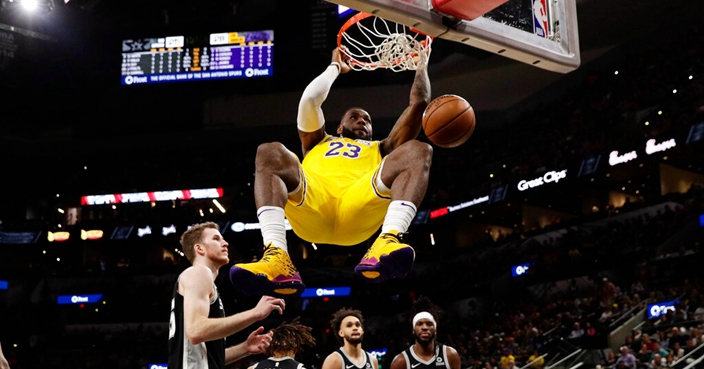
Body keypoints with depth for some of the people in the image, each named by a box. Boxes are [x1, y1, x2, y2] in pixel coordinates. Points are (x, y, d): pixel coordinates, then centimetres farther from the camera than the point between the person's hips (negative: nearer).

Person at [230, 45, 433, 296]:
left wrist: (422, 64, 49)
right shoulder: (319, 143, 43)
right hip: (311, 209, 0)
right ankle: (277, 258, -47)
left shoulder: (380, 149, 42)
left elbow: (419, 103, 39)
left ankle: (388, 241, -47)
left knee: (418, 151, -17)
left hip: (359, 210, 0)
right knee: (270, 153, -23)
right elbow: (309, 99, 32)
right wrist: (336, 67, 48)